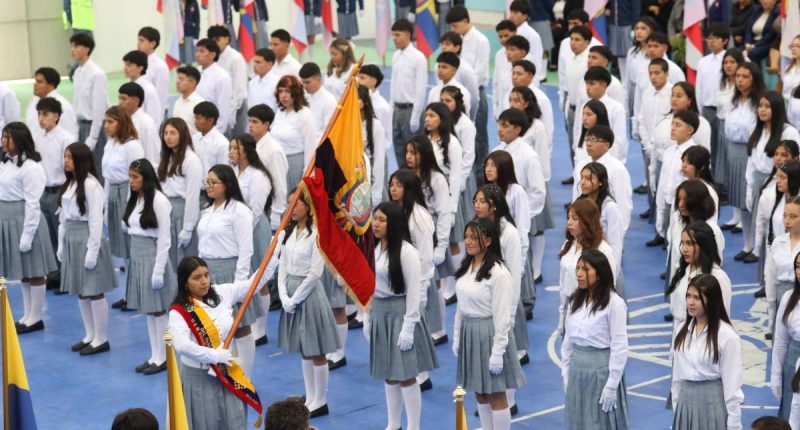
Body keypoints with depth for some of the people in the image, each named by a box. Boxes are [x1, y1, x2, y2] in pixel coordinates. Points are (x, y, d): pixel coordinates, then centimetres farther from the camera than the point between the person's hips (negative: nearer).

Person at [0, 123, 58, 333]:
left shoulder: (30, 167, -15)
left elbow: (32, 204, -16)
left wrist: (27, 235, -17)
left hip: (24, 221, -8)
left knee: (33, 271, 3)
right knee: (22, 271, 15)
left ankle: (35, 318, 12)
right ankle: (27, 316, 23)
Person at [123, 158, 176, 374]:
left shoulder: (158, 200, -14)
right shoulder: (134, 199, 8)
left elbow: (164, 238, -14)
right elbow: (128, 227, 12)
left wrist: (159, 270, -16)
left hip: (153, 257, -7)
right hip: (136, 257, 8)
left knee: (157, 309, 0)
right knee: (147, 310, 12)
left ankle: (162, 358, 9)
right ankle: (154, 356, 20)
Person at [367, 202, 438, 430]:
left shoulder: (406, 251, -15)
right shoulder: (374, 249, 6)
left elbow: (414, 291, -15)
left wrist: (408, 327, -16)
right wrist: (368, 319, 13)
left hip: (400, 313, -7)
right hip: (379, 313, 7)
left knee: (406, 375, -4)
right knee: (388, 374, 14)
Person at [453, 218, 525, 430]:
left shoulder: (498, 273, -16)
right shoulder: (466, 267, 6)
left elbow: (502, 316, -16)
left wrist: (498, 352, -17)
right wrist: (457, 338, 11)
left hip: (489, 333, -8)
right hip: (468, 332, 8)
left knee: (496, 395, 2)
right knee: (480, 394, 15)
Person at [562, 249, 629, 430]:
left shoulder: (614, 303, -13)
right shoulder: (575, 301, 8)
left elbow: (619, 347, -14)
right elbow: (568, 340, 11)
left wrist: (612, 385, -14)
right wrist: (566, 373, 8)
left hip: (601, 369, -6)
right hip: (577, 369, 6)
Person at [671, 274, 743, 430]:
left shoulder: (727, 336, -12)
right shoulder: (682, 331, 6)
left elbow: (732, 383, -11)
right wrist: (676, 406, 12)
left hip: (713, 402, -6)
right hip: (686, 401, 6)